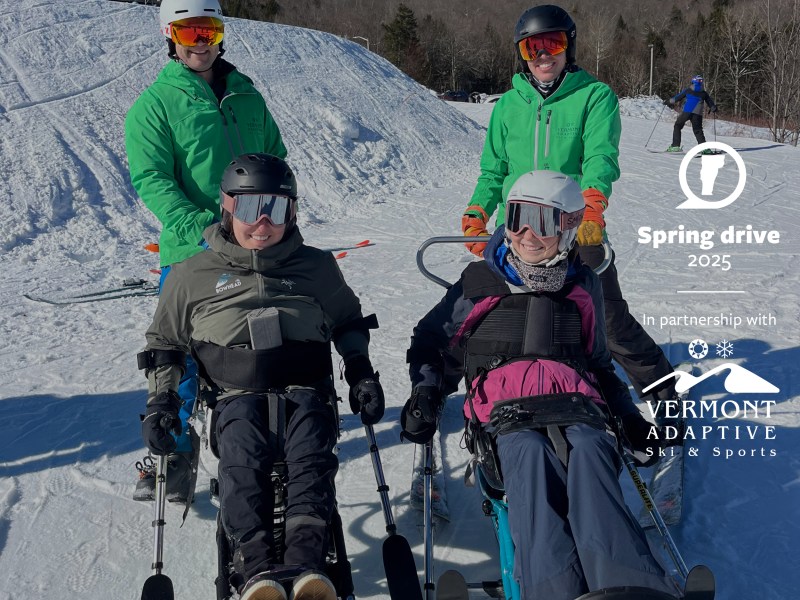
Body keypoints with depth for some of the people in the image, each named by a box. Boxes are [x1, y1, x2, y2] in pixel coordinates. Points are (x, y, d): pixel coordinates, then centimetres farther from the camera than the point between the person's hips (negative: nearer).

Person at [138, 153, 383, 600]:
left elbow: (348, 321, 28)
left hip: (305, 391, 1)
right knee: (242, 457, -33)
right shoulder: (194, 275, 13)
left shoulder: (316, 267, 16)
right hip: (237, 396, 0)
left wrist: (361, 372, 13)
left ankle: (307, 563, -40)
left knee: (312, 455, -31)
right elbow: (165, 343, 22)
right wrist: (162, 399, 8)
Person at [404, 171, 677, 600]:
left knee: (589, 452, -35)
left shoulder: (582, 285, 24)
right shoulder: (479, 282, 18)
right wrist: (425, 393, 8)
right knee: (530, 454, -37)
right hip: (504, 404, -1)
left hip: (575, 401, 1)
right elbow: (433, 343, 27)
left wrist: (629, 417, 22)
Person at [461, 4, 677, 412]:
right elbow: (493, 169, 17)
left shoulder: (594, 96, 1)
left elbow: (601, 155, -14)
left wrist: (592, 201, -33)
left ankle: (661, 386, 18)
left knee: (612, 324, -3)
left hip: (578, 234, -3)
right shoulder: (508, 105, 13)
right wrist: (477, 213, -1)